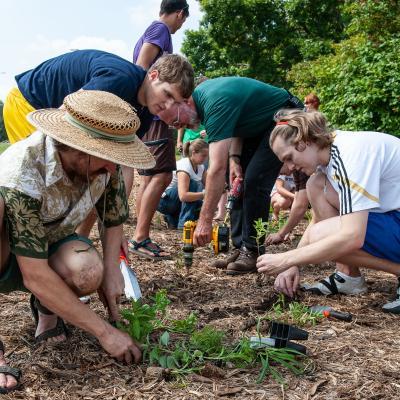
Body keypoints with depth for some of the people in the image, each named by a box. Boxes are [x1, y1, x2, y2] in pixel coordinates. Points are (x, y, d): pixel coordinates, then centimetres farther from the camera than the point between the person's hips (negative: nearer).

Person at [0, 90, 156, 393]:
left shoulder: (102, 163, -18)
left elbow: (114, 219, 1)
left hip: (49, 248, 4)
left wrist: (111, 269, -16)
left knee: (88, 272, -31)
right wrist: (105, 332, -32)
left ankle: (46, 306, 3)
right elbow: (34, 277, -34)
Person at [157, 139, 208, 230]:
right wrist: (204, 194, -41)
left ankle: (173, 218, 8)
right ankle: (184, 224, -25)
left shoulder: (201, 167, 0)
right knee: (194, 185, -28)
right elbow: (183, 196, -38)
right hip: (164, 199, -8)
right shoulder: (184, 166, -26)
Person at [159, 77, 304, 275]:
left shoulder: (216, 103, -34)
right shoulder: (201, 94, -6)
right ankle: (240, 248, 5)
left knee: (254, 181, -20)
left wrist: (205, 221, -37)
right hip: (259, 124, 10)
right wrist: (234, 159, -9)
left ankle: (252, 251, -11)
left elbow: (217, 168, -39)